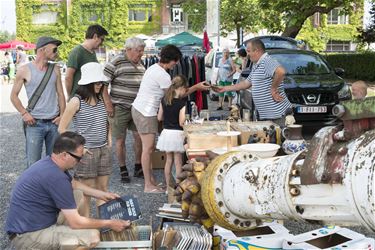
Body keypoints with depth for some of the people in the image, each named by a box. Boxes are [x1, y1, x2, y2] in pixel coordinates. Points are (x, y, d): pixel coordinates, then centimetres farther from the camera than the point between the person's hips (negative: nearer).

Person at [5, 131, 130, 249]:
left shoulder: (50, 163, 3)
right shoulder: (55, 177, -27)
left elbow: (74, 184, 27)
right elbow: (76, 223, -21)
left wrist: (102, 194, 23)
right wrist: (109, 224, -9)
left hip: (30, 221, 10)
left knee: (77, 194, 14)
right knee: (92, 236, -21)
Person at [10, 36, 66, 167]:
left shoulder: (55, 69, 7)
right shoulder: (25, 70, -4)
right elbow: (14, 95, 3)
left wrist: (62, 116, 1)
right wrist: (24, 113, -9)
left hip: (54, 123, 4)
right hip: (35, 123, -3)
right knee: (33, 163, -2)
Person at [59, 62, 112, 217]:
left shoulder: (101, 99, 8)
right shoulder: (76, 101, -11)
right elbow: (61, 129, -9)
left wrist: (109, 140, 12)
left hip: (104, 150, 6)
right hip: (86, 152, -6)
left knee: (103, 188, 10)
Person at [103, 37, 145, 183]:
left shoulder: (140, 64, 10)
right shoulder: (116, 63, -12)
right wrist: (108, 103, -14)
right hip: (120, 109, -6)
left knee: (140, 138, 6)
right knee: (120, 140, 4)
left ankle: (138, 168, 22)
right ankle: (123, 170, 16)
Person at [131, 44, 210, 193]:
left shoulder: (154, 68, 12)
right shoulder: (163, 75, -20)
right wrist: (196, 87, -6)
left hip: (138, 108, 10)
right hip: (146, 113, -10)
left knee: (148, 147, 14)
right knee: (148, 148, -5)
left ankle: (151, 180, 21)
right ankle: (148, 185, 1)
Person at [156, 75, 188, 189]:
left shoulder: (164, 100, 1)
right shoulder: (182, 103, -16)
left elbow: (159, 118, 7)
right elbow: (182, 123, -18)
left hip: (166, 132, 5)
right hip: (177, 133, -5)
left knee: (168, 160, 15)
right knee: (178, 162, 5)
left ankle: (168, 186, 21)